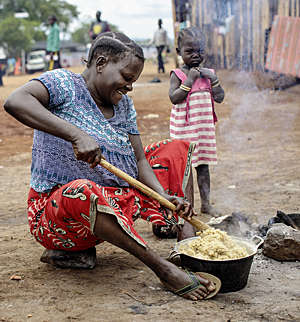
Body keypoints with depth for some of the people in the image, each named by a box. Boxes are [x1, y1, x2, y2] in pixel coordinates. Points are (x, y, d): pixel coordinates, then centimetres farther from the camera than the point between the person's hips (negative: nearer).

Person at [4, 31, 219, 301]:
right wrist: (76, 134, -39)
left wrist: (164, 196, -16)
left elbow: (139, 160, 3)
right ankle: (164, 269, -35)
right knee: (83, 191, -43)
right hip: (57, 213, -7)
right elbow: (14, 102, -30)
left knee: (177, 148, 7)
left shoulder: (124, 105, 10)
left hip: (115, 204, 7)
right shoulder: (63, 83, -10)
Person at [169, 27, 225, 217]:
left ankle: (206, 203, 19)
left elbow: (220, 98, 3)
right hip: (184, 128, -4)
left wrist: (213, 79, -9)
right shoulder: (177, 74, -5)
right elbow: (174, 98, -17)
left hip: (205, 126, 4)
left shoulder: (208, 73, 8)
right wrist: (190, 80, -18)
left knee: (203, 164, 11)